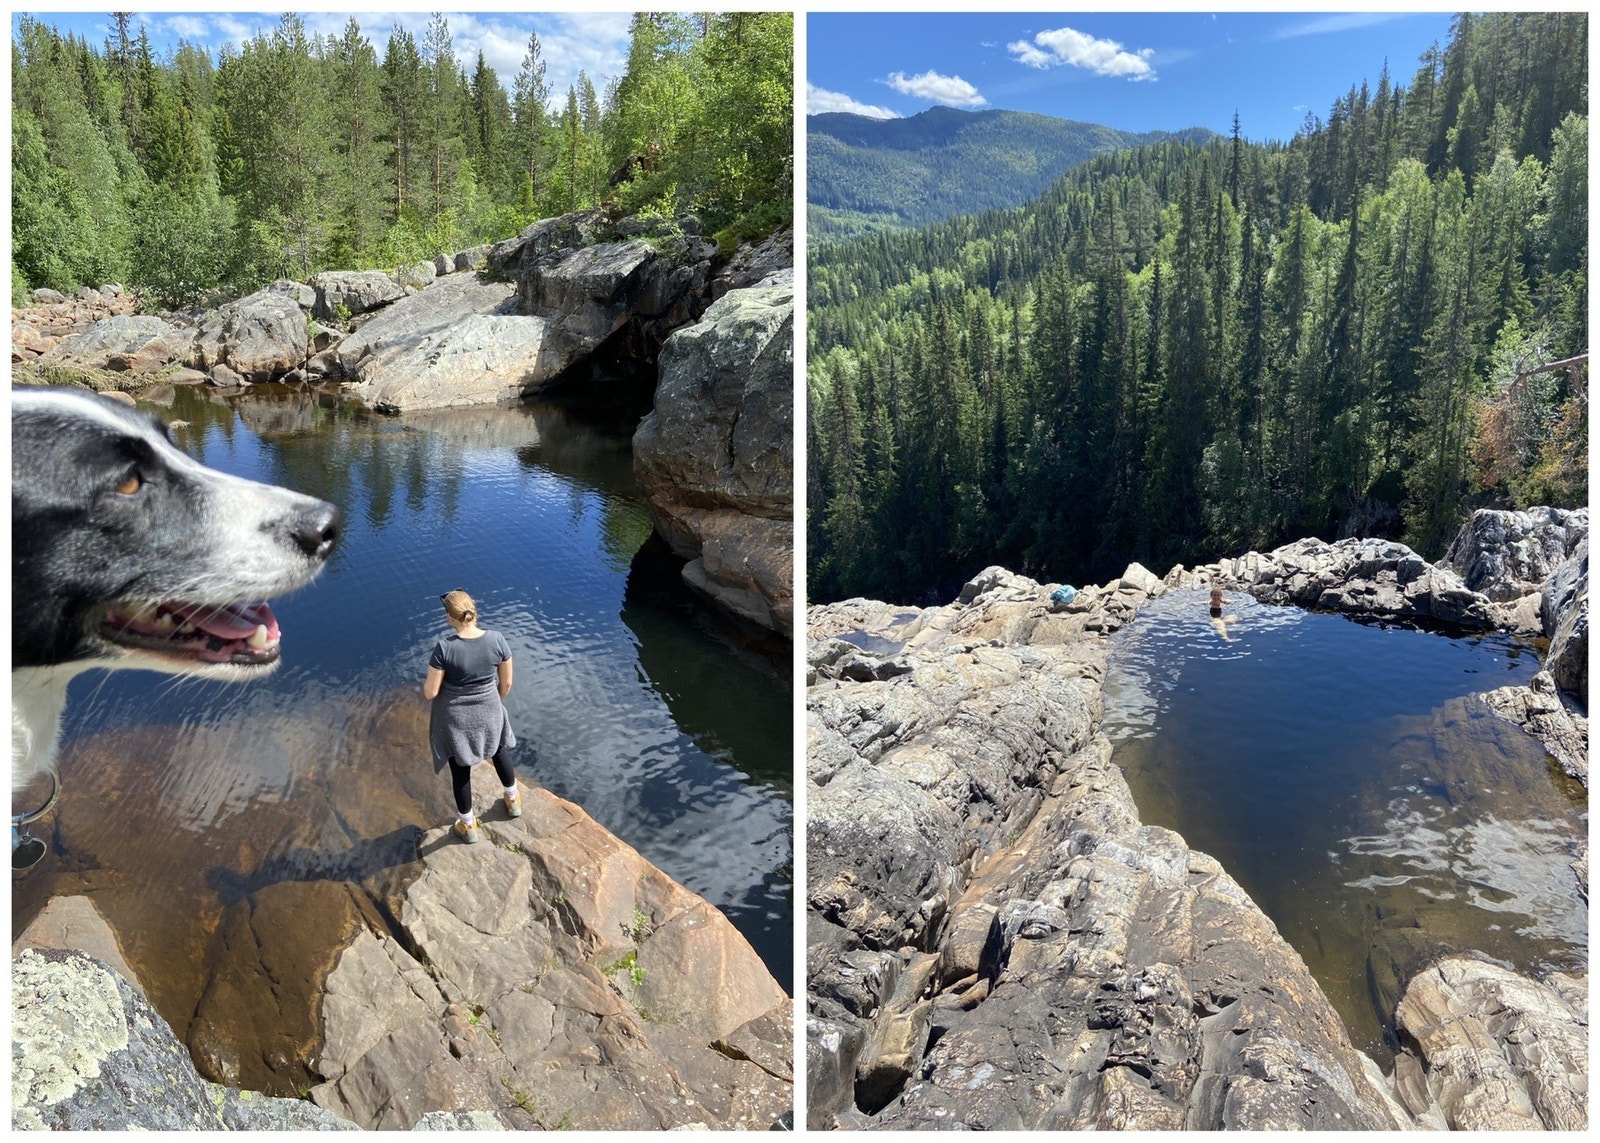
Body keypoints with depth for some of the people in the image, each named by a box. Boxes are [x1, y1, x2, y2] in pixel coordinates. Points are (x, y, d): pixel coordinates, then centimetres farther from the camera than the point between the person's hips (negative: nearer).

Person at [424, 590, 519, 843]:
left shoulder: (444, 648, -27)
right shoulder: (497, 640, -19)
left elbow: (430, 693, -18)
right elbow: (506, 683, -7)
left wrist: (427, 685, 5)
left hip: (455, 718, -2)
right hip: (489, 712, 2)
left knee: (460, 770, 19)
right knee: (499, 750, 32)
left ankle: (468, 826, 38)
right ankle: (513, 800, 52)